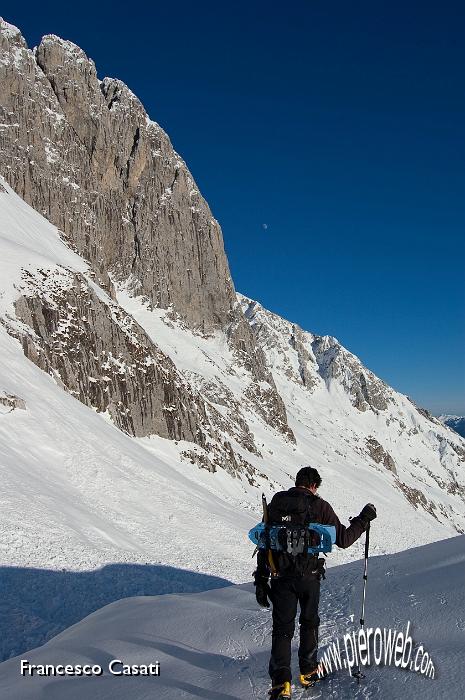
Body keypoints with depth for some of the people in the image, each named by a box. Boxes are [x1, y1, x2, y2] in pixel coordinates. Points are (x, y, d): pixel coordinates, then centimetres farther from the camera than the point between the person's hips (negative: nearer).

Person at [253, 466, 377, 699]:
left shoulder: (275, 504, 1)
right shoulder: (319, 506, -7)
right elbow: (343, 539, -4)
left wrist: (261, 580, 6)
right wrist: (364, 519, 10)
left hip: (280, 576, 1)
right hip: (309, 576, -1)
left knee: (282, 628, 9)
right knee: (309, 622, 22)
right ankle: (308, 672, 33)